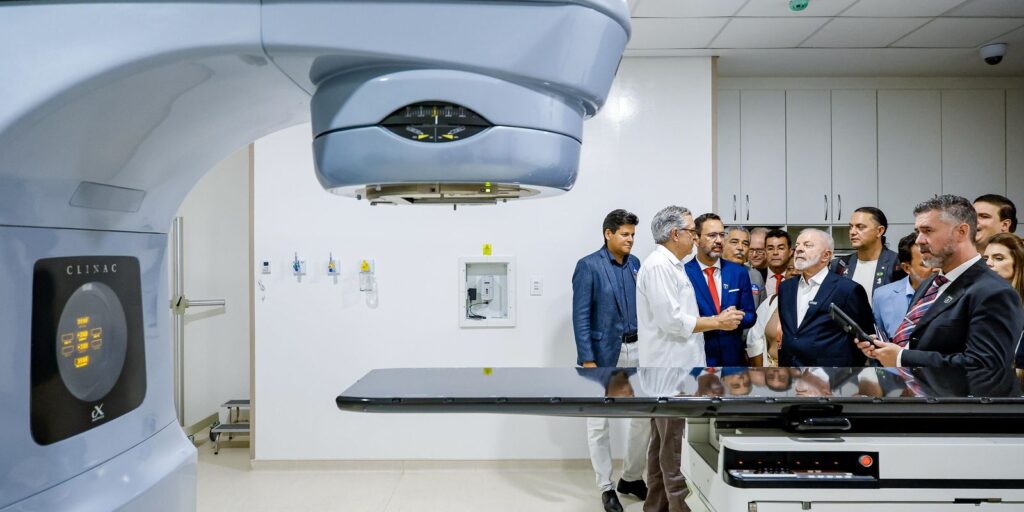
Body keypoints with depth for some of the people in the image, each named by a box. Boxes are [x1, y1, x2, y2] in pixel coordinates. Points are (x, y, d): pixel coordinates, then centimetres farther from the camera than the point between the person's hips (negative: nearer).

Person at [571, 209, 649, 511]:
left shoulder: (635, 264, 9)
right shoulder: (588, 266, -8)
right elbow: (580, 316, -12)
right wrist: (587, 359, -16)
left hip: (637, 350, 6)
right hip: (603, 352, -5)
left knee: (645, 416, 10)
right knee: (598, 423, 5)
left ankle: (631, 478, 30)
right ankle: (606, 488, 21)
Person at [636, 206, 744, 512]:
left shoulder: (671, 266, 15)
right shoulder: (658, 265, -16)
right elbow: (671, 320, -21)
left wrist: (716, 320, 8)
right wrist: (717, 322, -11)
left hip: (674, 367, 10)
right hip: (670, 368, -10)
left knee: (664, 443, 16)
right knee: (677, 448, -4)